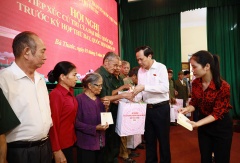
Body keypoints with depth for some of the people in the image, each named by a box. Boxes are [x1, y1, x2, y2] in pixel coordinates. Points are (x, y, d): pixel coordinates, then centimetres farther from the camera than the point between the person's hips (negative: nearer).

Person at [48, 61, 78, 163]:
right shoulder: (56, 94, -21)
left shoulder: (70, 92, 4)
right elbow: (53, 124, -19)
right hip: (61, 144, -8)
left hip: (70, 141, 8)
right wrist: (56, 150, -16)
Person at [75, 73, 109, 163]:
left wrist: (106, 107, -5)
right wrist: (95, 128, -22)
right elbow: (76, 122, -16)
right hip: (86, 144, -6)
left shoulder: (98, 99, 9)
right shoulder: (80, 99, -14)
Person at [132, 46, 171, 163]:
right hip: (147, 108, 5)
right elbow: (140, 89, 6)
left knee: (163, 138, 10)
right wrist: (134, 98, -12)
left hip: (161, 108, -5)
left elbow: (165, 87, -20)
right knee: (149, 138, 17)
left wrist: (144, 87, -25)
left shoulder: (160, 67, -9)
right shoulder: (140, 70, 7)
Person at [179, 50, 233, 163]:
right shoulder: (195, 83, -10)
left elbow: (217, 113, -23)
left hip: (221, 126, -4)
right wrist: (187, 109, -22)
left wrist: (197, 124, -32)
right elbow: (194, 103, 0)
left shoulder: (223, 86, -26)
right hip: (204, 125, 5)